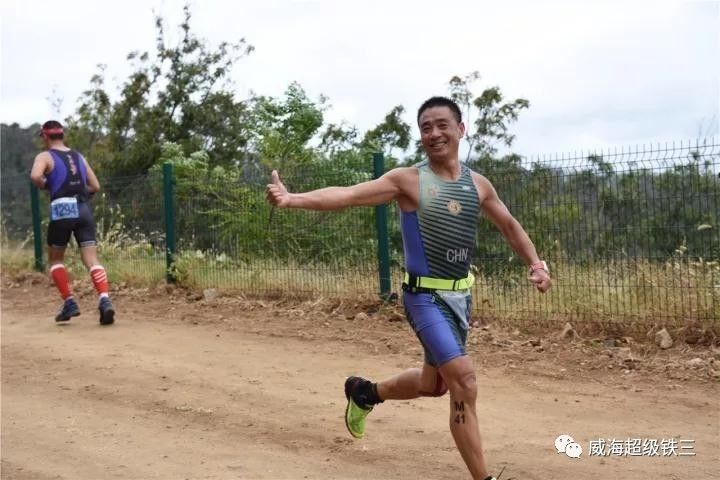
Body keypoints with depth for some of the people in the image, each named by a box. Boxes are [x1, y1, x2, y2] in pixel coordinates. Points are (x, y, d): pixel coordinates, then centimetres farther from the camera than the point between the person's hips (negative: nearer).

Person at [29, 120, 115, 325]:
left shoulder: (45, 156, 6)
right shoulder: (79, 157, 21)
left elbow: (35, 176, -16)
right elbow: (95, 187, 21)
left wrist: (45, 186, 3)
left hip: (62, 210, -4)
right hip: (84, 210, 4)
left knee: (55, 259, 15)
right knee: (91, 259, -5)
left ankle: (69, 303, 8)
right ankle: (104, 300, -25)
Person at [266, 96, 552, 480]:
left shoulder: (478, 185, 6)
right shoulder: (408, 180, -10)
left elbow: (508, 225, 21)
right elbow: (348, 195, -21)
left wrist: (536, 264, 8)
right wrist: (292, 199, -36)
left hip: (461, 296, 6)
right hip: (426, 296, -6)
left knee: (434, 384, 18)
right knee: (464, 381, -17)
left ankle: (366, 392, 46)